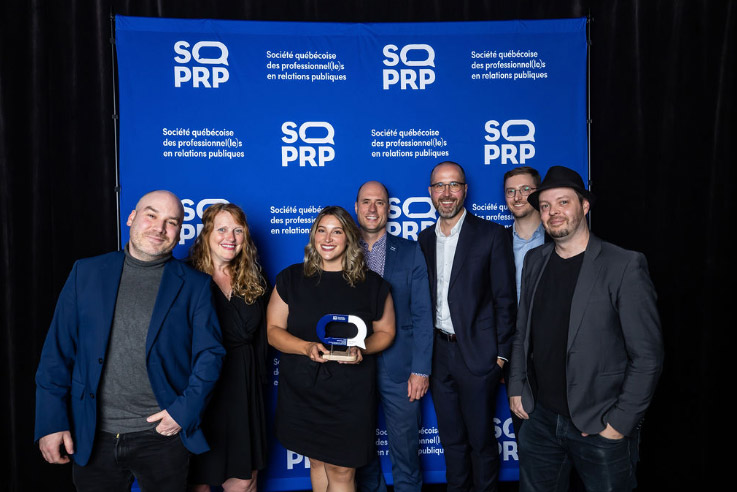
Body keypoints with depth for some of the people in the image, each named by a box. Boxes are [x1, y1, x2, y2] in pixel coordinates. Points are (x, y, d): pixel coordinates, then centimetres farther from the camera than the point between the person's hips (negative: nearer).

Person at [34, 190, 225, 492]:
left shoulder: (195, 285, -2)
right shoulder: (86, 273, 2)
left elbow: (209, 353, -2)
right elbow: (58, 350, 2)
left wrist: (185, 410, -12)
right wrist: (51, 421, -2)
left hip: (162, 435, -1)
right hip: (90, 437, 2)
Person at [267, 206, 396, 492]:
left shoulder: (371, 284, -1)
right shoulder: (291, 279, 1)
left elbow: (385, 332, 7)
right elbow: (273, 331, 0)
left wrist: (362, 348, -14)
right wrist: (306, 347, -19)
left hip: (350, 393, -1)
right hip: (301, 391, 2)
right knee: (317, 462, 17)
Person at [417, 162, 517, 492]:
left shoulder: (491, 234, -7)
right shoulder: (425, 239, 8)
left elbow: (505, 300, -7)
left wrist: (501, 354, -10)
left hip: (477, 353, -4)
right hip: (438, 353, 5)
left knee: (481, 439, 9)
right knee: (451, 438, 18)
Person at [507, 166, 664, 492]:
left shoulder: (625, 266, -12)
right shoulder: (535, 261, 4)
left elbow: (647, 355, -12)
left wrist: (620, 422, -13)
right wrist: (516, 389, 6)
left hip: (599, 428, -4)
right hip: (540, 419, 5)